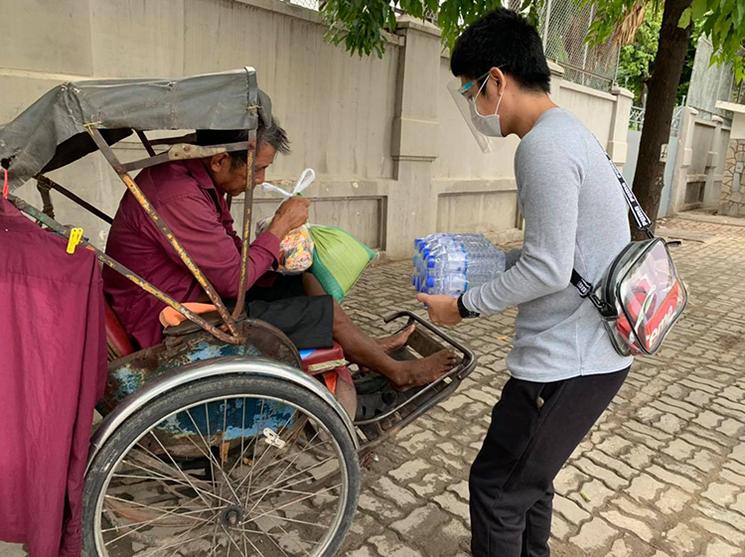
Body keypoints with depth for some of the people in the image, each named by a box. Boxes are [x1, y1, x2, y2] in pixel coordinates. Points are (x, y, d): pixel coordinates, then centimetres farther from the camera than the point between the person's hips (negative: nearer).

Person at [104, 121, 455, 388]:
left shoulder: (195, 177, 2)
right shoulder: (179, 198, -29)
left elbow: (230, 254, 9)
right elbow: (234, 280, -25)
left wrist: (278, 252, -7)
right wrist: (281, 226, -15)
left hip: (202, 293, 10)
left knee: (306, 280, 7)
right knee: (326, 311, -9)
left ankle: (372, 347, 21)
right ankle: (397, 372, 13)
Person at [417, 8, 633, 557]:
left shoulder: (543, 146, -20)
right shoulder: (568, 132, 12)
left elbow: (548, 270, -22)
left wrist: (464, 306, -11)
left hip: (568, 363, -10)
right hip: (593, 352, 10)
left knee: (497, 487, 6)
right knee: (528, 475, 24)